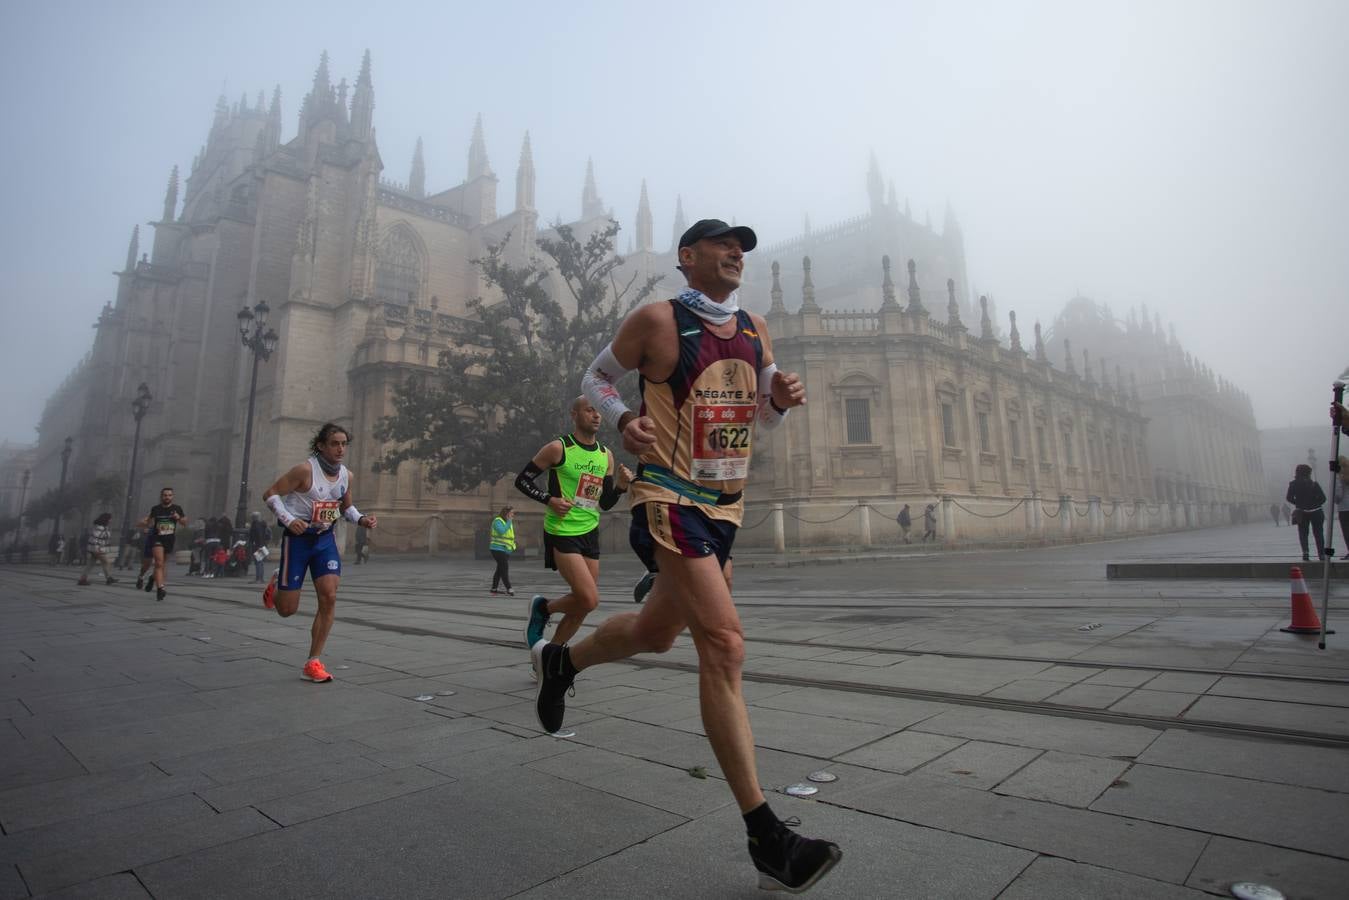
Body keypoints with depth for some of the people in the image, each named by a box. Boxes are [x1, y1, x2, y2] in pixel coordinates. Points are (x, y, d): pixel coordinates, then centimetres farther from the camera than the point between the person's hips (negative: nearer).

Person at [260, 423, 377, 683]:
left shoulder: (346, 475, 0)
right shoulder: (306, 470, -18)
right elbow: (270, 494, -13)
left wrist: (361, 519, -5)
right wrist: (288, 519, -27)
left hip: (325, 538, 5)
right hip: (298, 537, -4)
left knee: (329, 598, -8)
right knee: (287, 609, 3)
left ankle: (313, 662, 4)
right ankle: (275, 585, 42)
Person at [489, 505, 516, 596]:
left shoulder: (509, 522, 15)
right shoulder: (498, 521, -11)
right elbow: (502, 531, -28)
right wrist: (509, 522, -22)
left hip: (506, 550, 9)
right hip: (498, 549, -9)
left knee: (500, 569, 12)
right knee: (504, 569, -11)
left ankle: (494, 589, 19)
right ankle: (509, 590, -9)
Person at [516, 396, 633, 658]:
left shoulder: (606, 455, 9)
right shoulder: (558, 448, -8)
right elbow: (522, 480, -3)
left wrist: (620, 486, -5)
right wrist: (549, 499, -17)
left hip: (591, 532, 7)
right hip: (562, 534, -7)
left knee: (581, 605, 9)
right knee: (589, 600, -17)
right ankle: (542, 608, 12)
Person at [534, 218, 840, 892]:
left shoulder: (755, 329, 12)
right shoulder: (657, 320, -5)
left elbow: (759, 417, 19)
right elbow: (596, 377, 5)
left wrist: (782, 397, -4)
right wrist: (625, 420, -14)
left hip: (726, 506, 8)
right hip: (670, 501, -7)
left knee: (655, 634, 20)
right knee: (724, 644, -16)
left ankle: (560, 661, 50)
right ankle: (766, 839, -8)